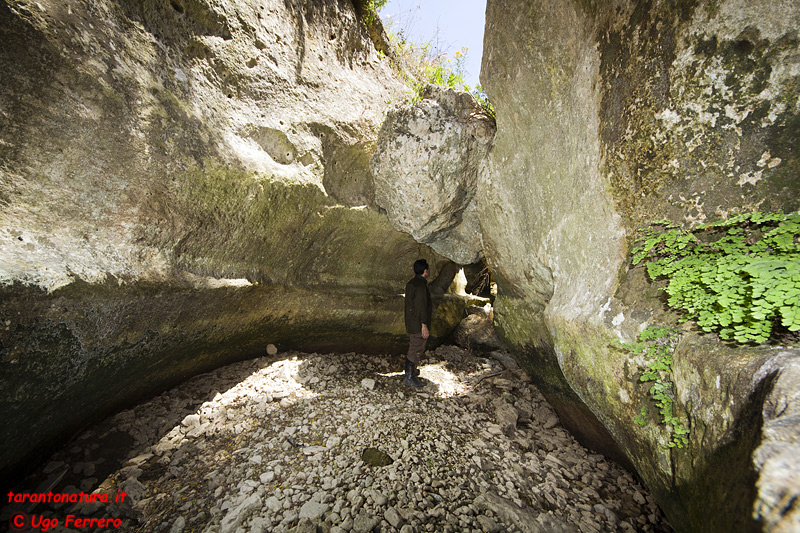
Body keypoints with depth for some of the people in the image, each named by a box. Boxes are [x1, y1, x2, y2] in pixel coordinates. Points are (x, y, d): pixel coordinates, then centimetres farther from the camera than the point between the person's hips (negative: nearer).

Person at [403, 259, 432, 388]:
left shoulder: (411, 283, 9)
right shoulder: (420, 285, -22)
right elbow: (421, 307, -25)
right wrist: (424, 325, -22)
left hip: (411, 323, 10)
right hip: (418, 324, -10)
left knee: (413, 348, 22)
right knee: (416, 350, 1)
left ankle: (411, 370, 37)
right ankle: (409, 377, 10)